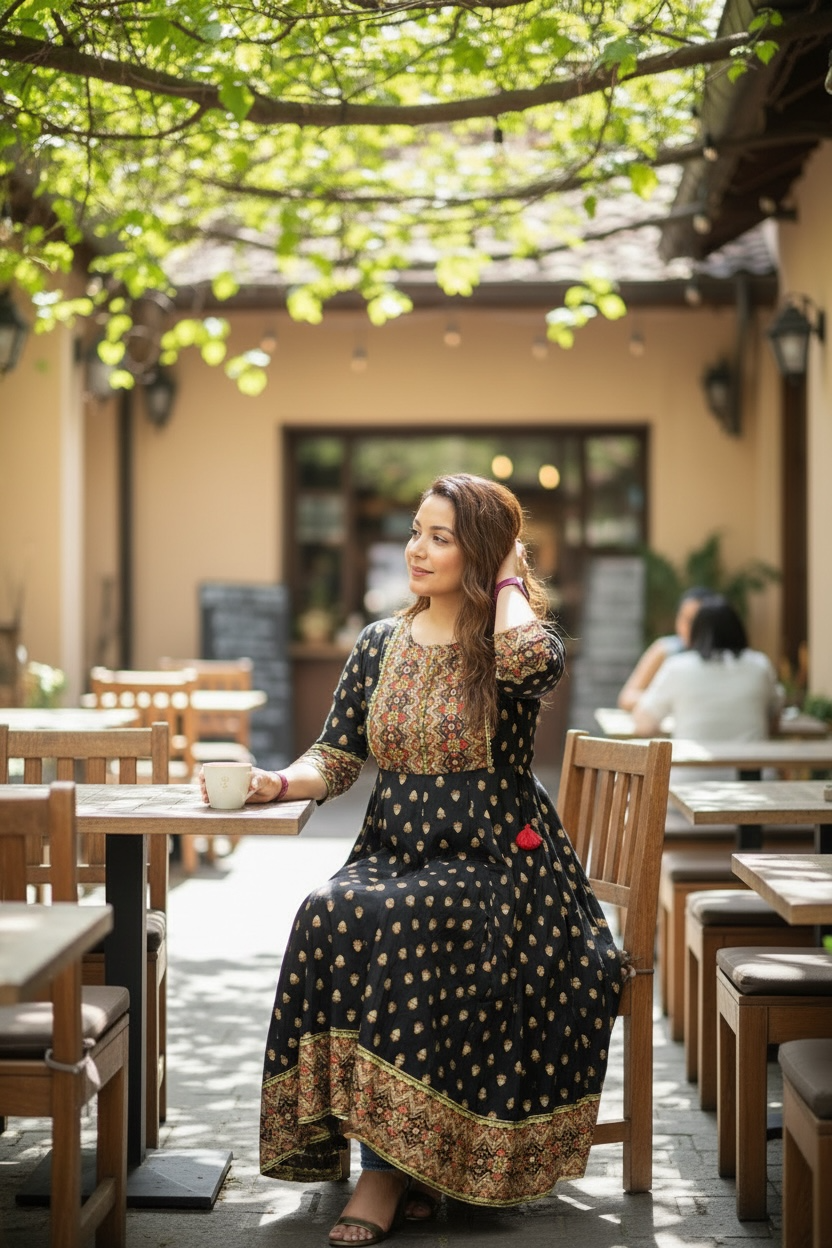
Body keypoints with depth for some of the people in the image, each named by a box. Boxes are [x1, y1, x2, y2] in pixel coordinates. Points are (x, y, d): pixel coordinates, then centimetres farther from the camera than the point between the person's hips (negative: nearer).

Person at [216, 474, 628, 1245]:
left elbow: (530, 658, -29)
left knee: (397, 925, -34)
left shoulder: (509, 641, -1)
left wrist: (509, 579, -9)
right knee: (327, 918, -28)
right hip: (394, 854, 4)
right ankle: (399, 1165, -22)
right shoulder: (381, 644, 13)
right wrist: (280, 783, -10)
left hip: (492, 862, -4)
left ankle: (389, 1168, -23)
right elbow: (337, 758, 12)